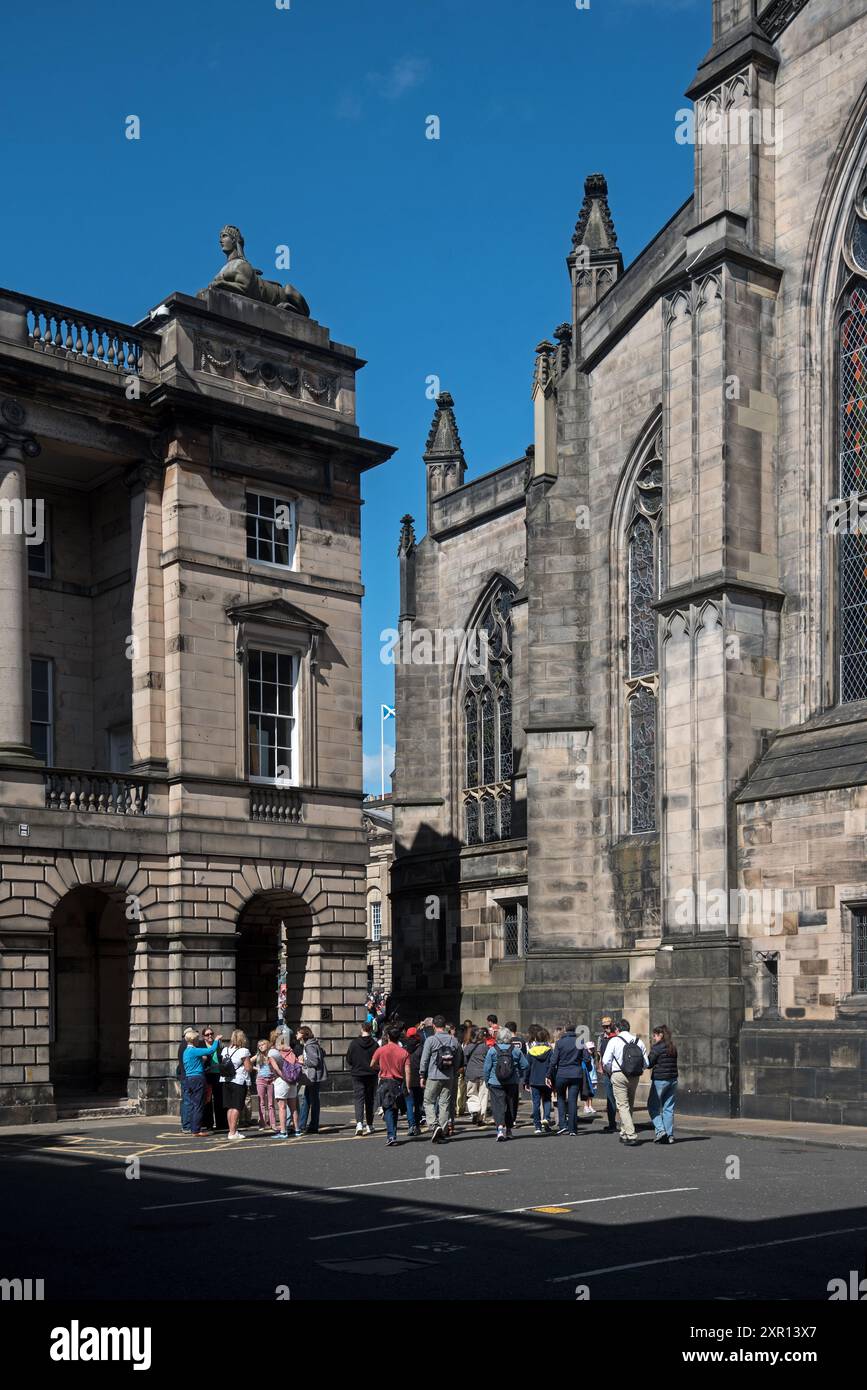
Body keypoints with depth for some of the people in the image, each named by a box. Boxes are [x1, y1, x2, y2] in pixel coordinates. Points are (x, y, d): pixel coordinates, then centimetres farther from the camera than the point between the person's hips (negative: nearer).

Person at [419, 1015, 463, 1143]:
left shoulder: (430, 1040, -9)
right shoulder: (454, 1041, 3)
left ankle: (434, 1125, -12)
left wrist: (422, 1076, 3)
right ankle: (443, 1131, 10)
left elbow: (424, 1060, -7)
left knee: (429, 1102, 6)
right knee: (445, 1104, 9)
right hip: (449, 1078, 4)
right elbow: (458, 1061, 10)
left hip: (434, 1077, -4)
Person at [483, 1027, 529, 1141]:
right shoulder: (516, 1050, -1)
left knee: (498, 1105, -4)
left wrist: (486, 1081, 11)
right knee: (511, 1105, 14)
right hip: (512, 1083, 2)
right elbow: (525, 1066, 3)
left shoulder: (492, 1050, -6)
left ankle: (500, 1127, -25)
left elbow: (487, 1067, -2)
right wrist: (522, 1078, 18)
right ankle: (509, 1130, 23)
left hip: (495, 1083, -2)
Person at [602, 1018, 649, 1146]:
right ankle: (624, 1133, 23)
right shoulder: (638, 1042, 8)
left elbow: (606, 1061, -9)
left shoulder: (614, 1041, -4)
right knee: (629, 1105, 17)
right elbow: (646, 1063, 7)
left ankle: (631, 1135, -16)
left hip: (619, 1076, -5)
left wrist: (609, 1072, 11)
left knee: (623, 1105, -5)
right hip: (635, 1077, 5)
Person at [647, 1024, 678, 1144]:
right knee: (668, 1108, 10)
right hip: (673, 1080, 7)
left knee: (653, 1107, 5)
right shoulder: (673, 1048, 10)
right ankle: (670, 1135, 10)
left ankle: (660, 1130, -9)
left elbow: (649, 1064, -10)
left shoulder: (657, 1047, -11)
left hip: (659, 1080, -6)